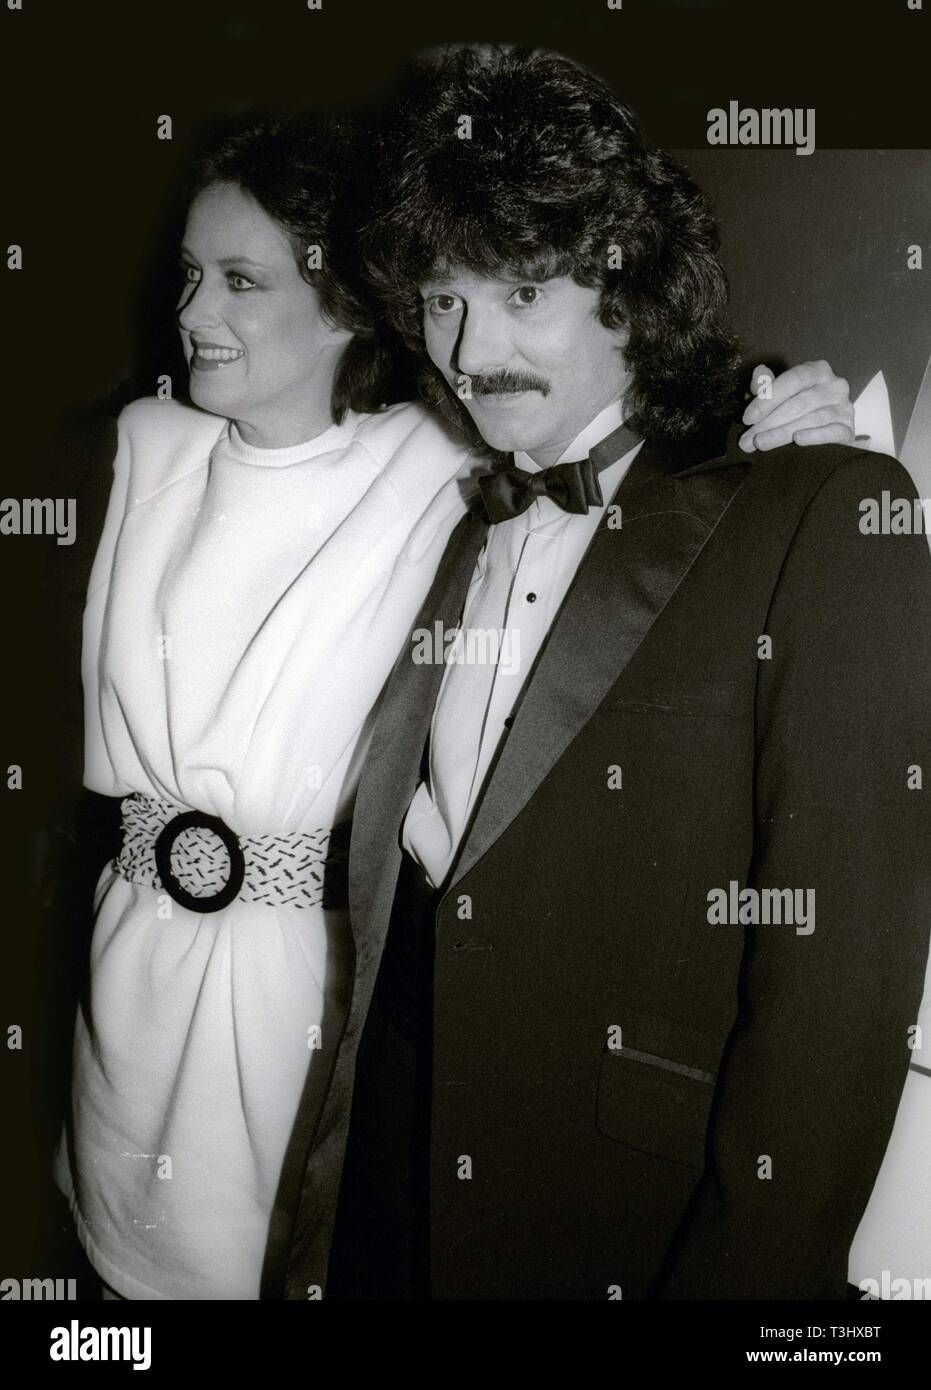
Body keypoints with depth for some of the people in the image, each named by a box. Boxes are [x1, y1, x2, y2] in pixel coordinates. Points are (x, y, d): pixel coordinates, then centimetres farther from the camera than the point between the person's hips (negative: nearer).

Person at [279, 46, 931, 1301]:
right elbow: (392, 899, 8)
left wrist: (744, 1274, -17)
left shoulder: (826, 516, -11)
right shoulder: (455, 538, 9)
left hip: (638, 1229, -5)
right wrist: (326, 1233, 5)